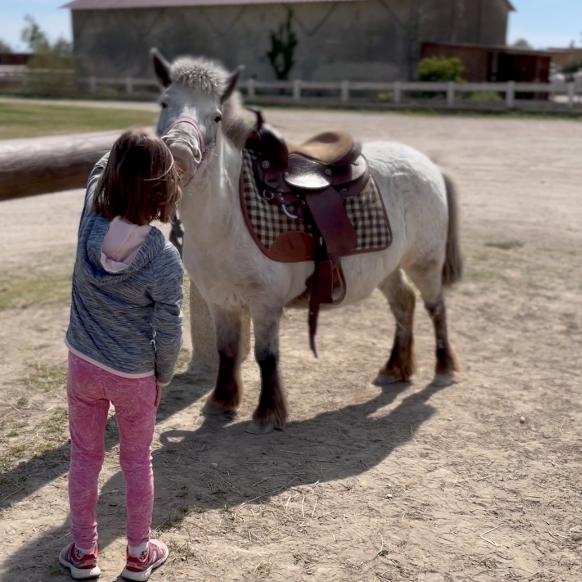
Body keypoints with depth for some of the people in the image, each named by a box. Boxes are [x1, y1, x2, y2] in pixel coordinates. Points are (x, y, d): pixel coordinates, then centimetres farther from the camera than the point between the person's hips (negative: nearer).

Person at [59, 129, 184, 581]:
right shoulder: (164, 258, -24)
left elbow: (103, 166, 5)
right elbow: (168, 332, -16)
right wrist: (163, 378, 0)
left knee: (85, 458, 18)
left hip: (83, 365, 3)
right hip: (135, 375, -2)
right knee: (137, 462, 16)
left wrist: (141, 149, 13)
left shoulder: (90, 222, -16)